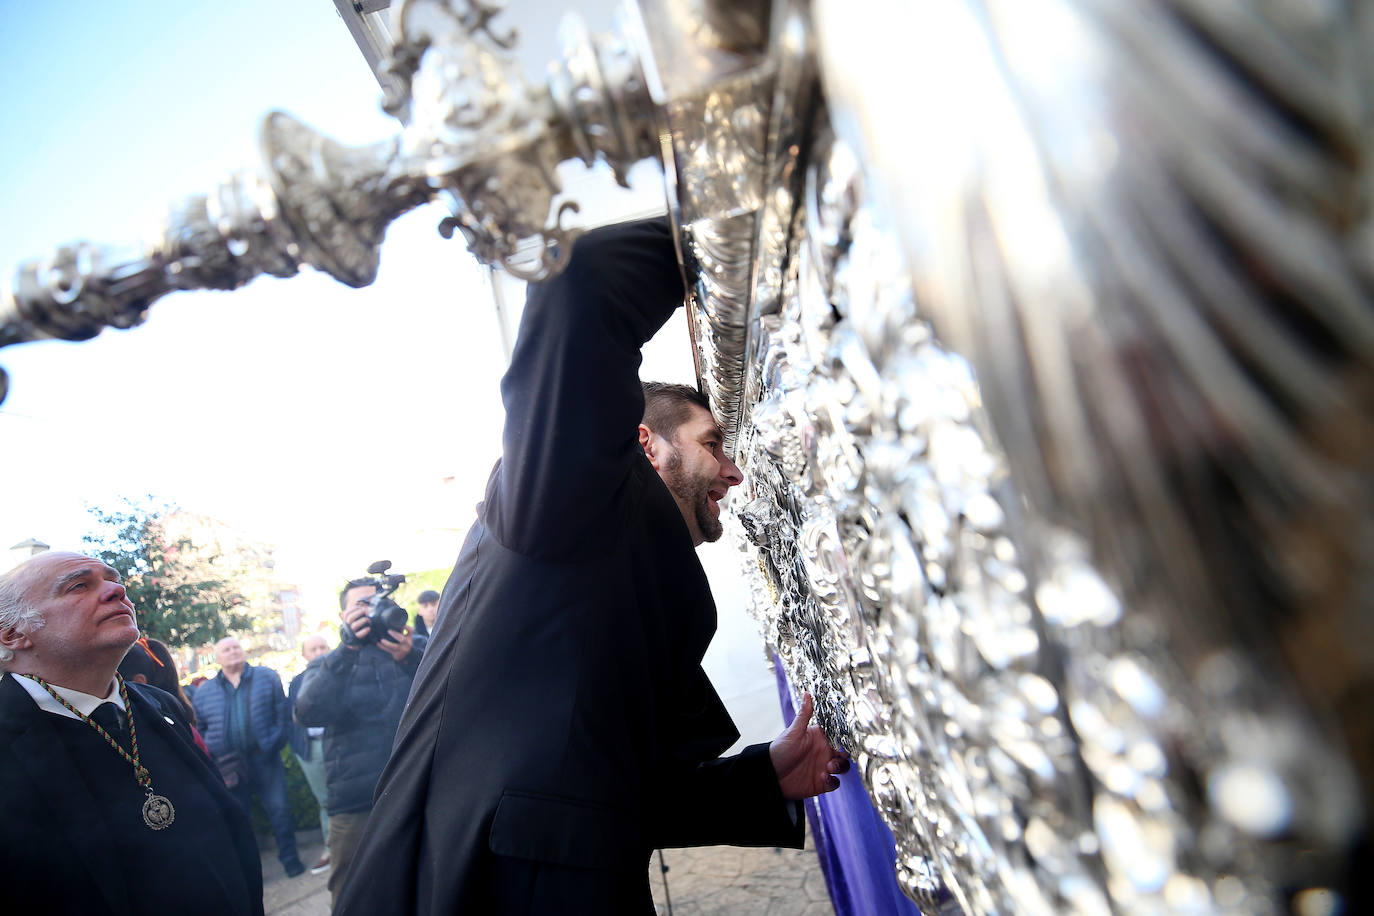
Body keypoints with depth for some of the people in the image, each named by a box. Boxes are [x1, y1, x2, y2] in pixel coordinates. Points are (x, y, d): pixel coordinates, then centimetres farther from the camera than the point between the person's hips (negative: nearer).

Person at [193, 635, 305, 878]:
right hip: (229, 765, 2)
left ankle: (289, 858, 16)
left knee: (279, 808, 1)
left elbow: (283, 713, 2)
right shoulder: (204, 692, 8)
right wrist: (215, 757, 0)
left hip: (265, 759, -1)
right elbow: (199, 730, 13)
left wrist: (275, 743, -8)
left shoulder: (267, 677, 3)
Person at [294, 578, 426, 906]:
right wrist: (348, 650, -24)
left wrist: (411, 658, -26)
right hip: (355, 809, 0)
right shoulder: (327, 665, 9)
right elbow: (308, 713, -12)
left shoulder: (416, 648, 8)